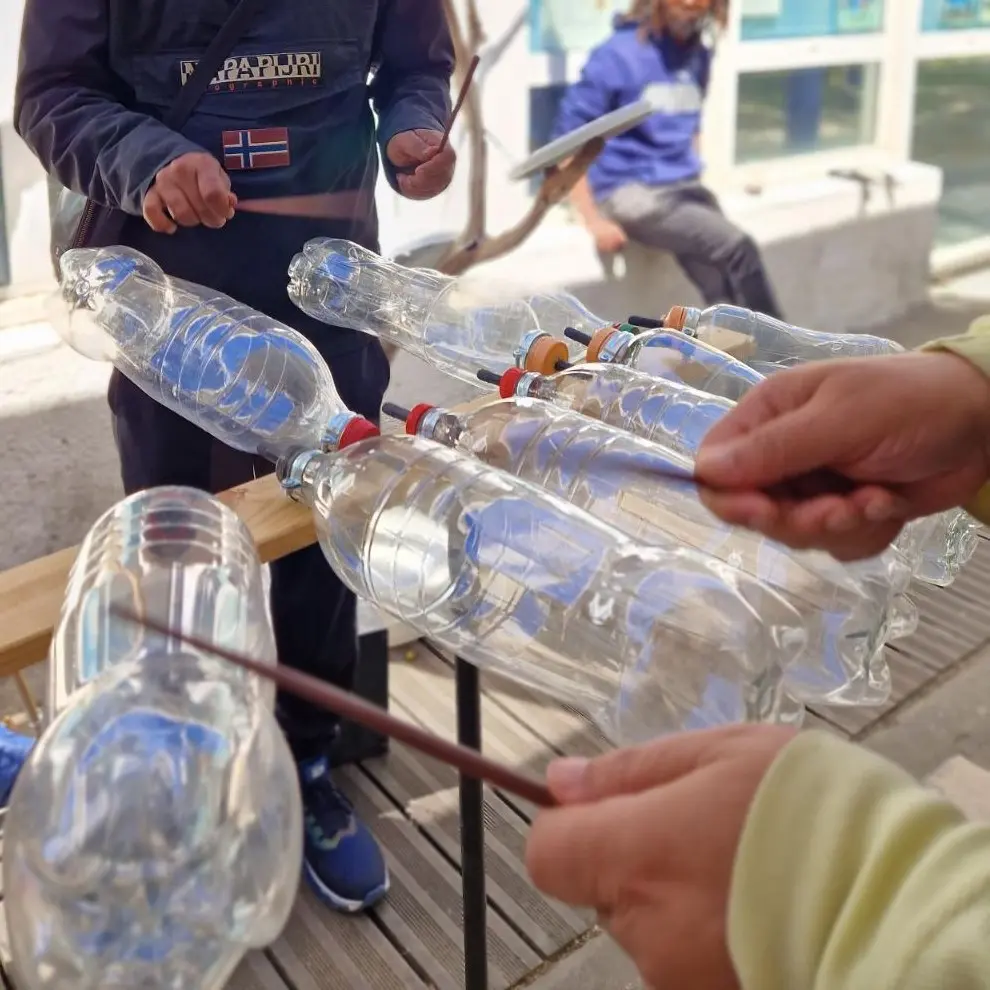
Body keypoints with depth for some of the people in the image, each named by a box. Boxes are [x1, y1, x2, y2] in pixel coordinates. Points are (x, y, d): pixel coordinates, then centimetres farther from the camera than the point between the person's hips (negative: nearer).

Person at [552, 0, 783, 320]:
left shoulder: (698, 57, 10)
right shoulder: (620, 54, -10)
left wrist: (690, 179, 15)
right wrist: (594, 220, -15)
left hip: (684, 189, 6)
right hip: (630, 194, -6)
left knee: (719, 286, -19)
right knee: (737, 247, -24)